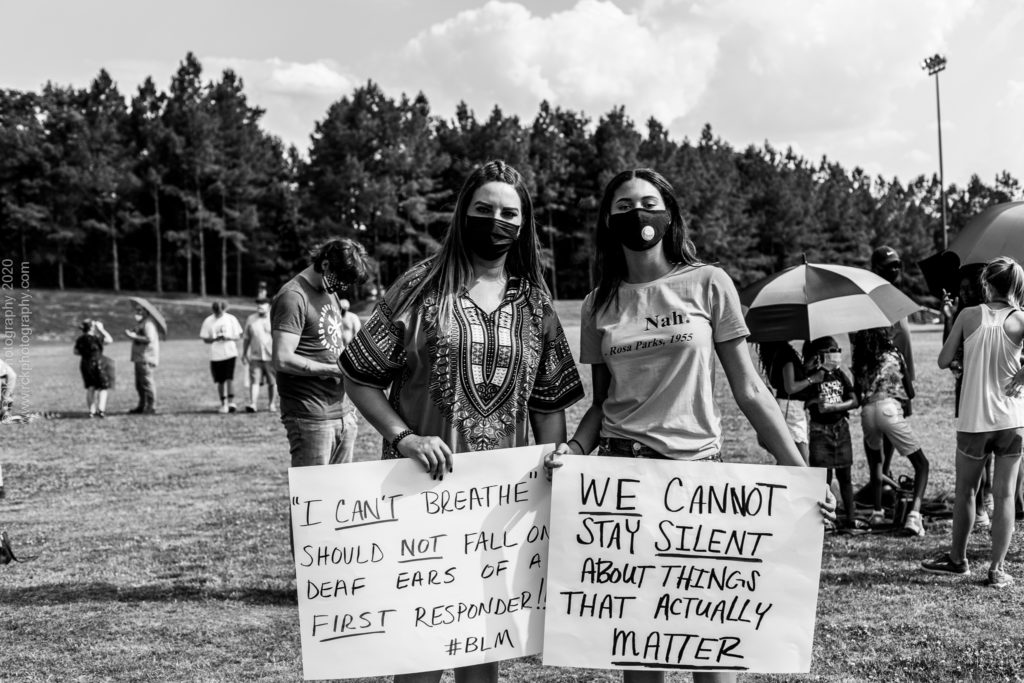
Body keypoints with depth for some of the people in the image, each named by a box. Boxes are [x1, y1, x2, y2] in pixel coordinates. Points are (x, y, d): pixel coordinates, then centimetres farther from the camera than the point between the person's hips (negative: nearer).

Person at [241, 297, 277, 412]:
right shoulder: (250, 319, 10)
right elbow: (246, 338, 16)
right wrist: (244, 353, 13)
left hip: (271, 357, -2)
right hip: (255, 357, 2)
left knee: (272, 382, 5)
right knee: (254, 381, -8)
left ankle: (272, 404, 18)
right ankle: (253, 404, -12)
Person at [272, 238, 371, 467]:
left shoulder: (330, 293, 16)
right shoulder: (293, 297, -13)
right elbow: (282, 360, -20)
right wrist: (336, 370, -16)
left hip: (340, 411, 9)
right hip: (311, 418, -9)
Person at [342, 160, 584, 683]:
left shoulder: (535, 303, 8)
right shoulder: (420, 288, -3)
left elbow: (548, 404, 10)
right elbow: (360, 377, -3)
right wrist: (403, 437, -15)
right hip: (423, 483, -3)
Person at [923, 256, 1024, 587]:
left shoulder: (968, 315, -4)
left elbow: (943, 361, -1)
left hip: (974, 419, 0)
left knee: (965, 491, 15)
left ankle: (957, 559, 28)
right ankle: (997, 569, 8)